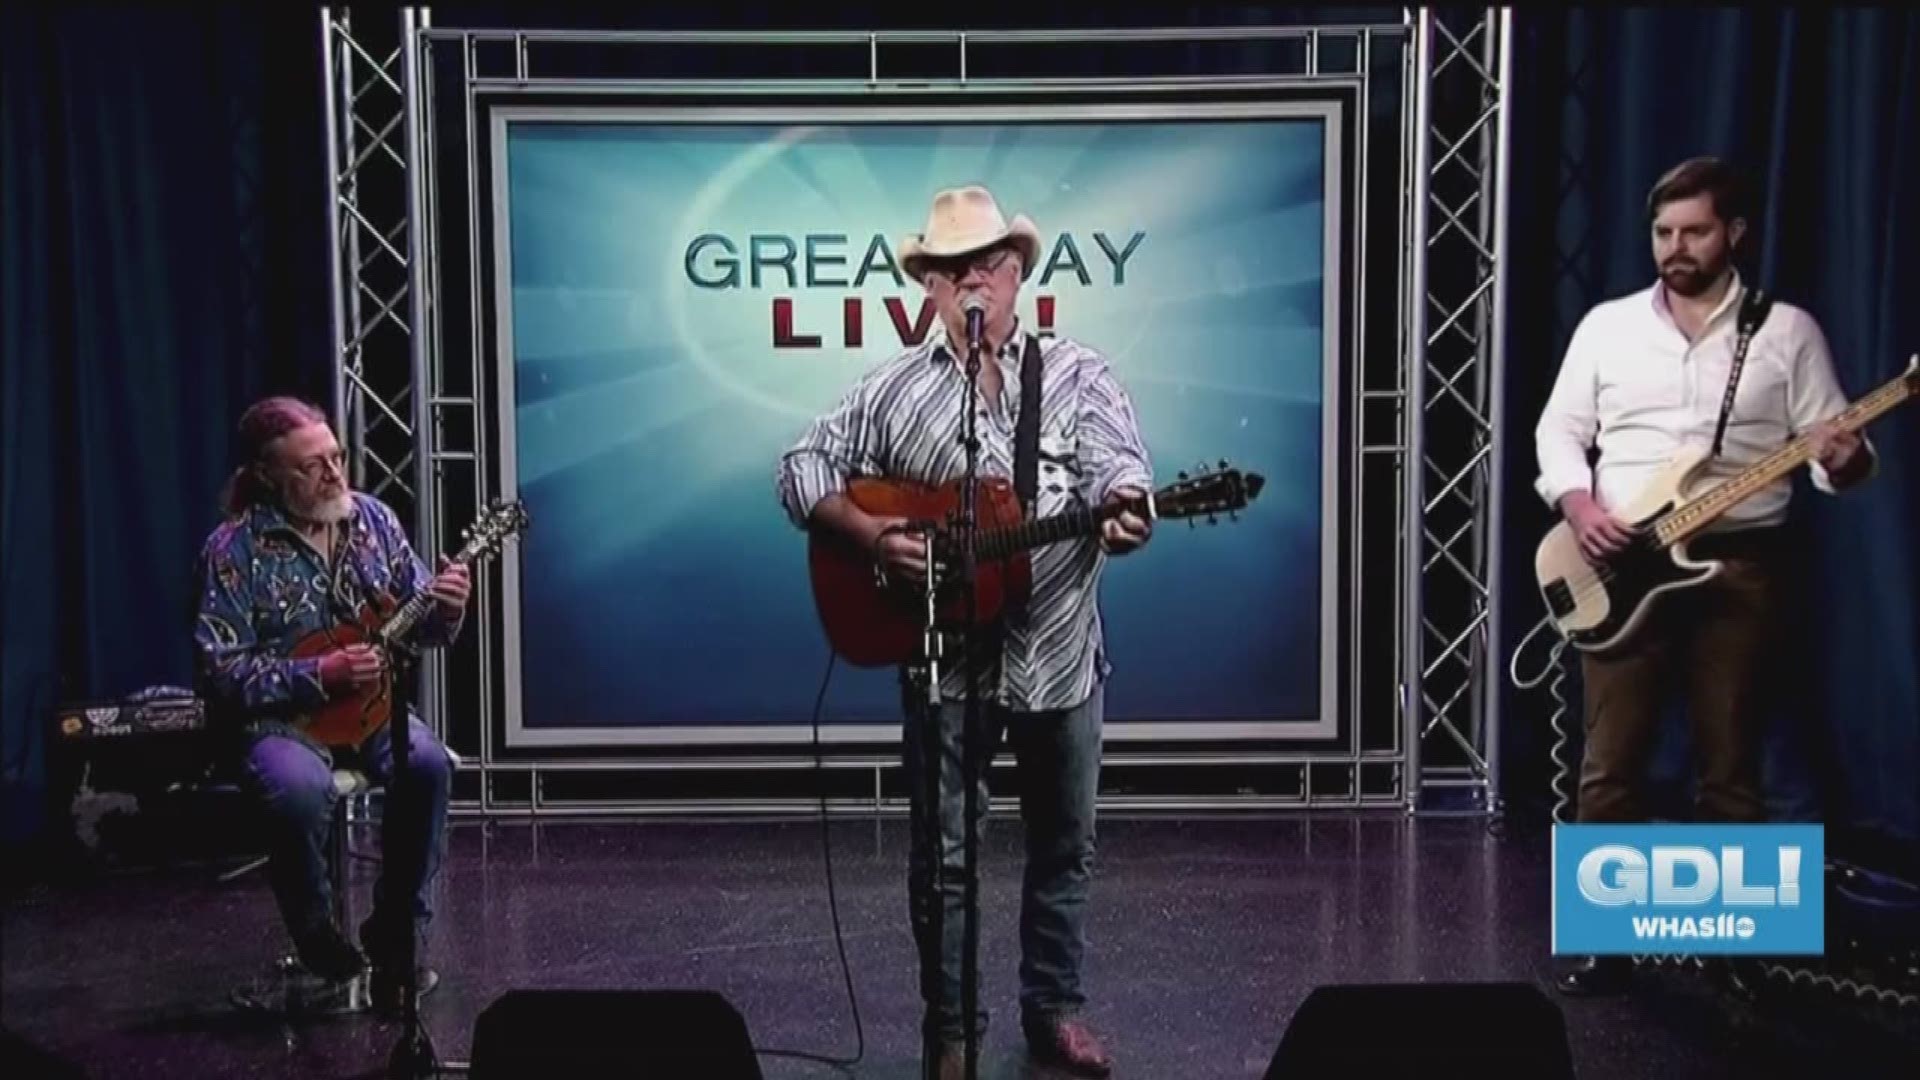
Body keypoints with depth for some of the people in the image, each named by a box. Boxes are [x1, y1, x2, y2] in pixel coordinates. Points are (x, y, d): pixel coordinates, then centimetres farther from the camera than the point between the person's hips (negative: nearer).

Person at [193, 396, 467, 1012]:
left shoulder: (372, 518, 3)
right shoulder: (234, 549, -10)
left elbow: (418, 624, 9)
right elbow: (219, 672, -14)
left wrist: (445, 610, -15)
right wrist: (320, 676, -23)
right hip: (276, 714, -4)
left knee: (428, 764, -27)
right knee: (302, 788, -35)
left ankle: (394, 938, -9)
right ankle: (325, 955, -10)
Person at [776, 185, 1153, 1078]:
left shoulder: (1079, 375, 0)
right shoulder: (893, 389, 2)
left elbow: (1117, 464, -16)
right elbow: (803, 469, 4)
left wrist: (1122, 513, -39)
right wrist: (868, 534, -14)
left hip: (1059, 652, 1)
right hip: (945, 658, 0)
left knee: (1064, 843, 13)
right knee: (942, 854, 6)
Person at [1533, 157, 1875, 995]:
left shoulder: (1788, 331, 5)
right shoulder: (1607, 325, 9)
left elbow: (1831, 444, 3)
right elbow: (1558, 428, 8)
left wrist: (1846, 461, -21)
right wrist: (1577, 503, -10)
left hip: (1740, 566, -1)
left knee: (1731, 769, 6)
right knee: (1609, 767, 1)